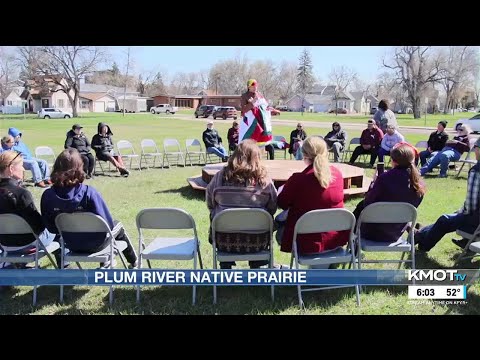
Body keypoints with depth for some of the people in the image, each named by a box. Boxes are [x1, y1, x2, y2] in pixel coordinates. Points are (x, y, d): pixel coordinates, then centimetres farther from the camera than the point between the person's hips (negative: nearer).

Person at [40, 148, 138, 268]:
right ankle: (134, 263, 48)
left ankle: (105, 262, 53)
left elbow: (50, 227, -5)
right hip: (94, 244, -4)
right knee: (117, 225, 29)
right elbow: (107, 223, -23)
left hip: (71, 245, 4)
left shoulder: (47, 196, -18)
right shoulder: (89, 193, -29)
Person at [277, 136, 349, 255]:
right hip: (336, 239, 5)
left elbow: (282, 204, -5)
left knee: (280, 232, 26)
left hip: (308, 242, -5)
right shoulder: (337, 173, -7)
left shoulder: (298, 179, -22)